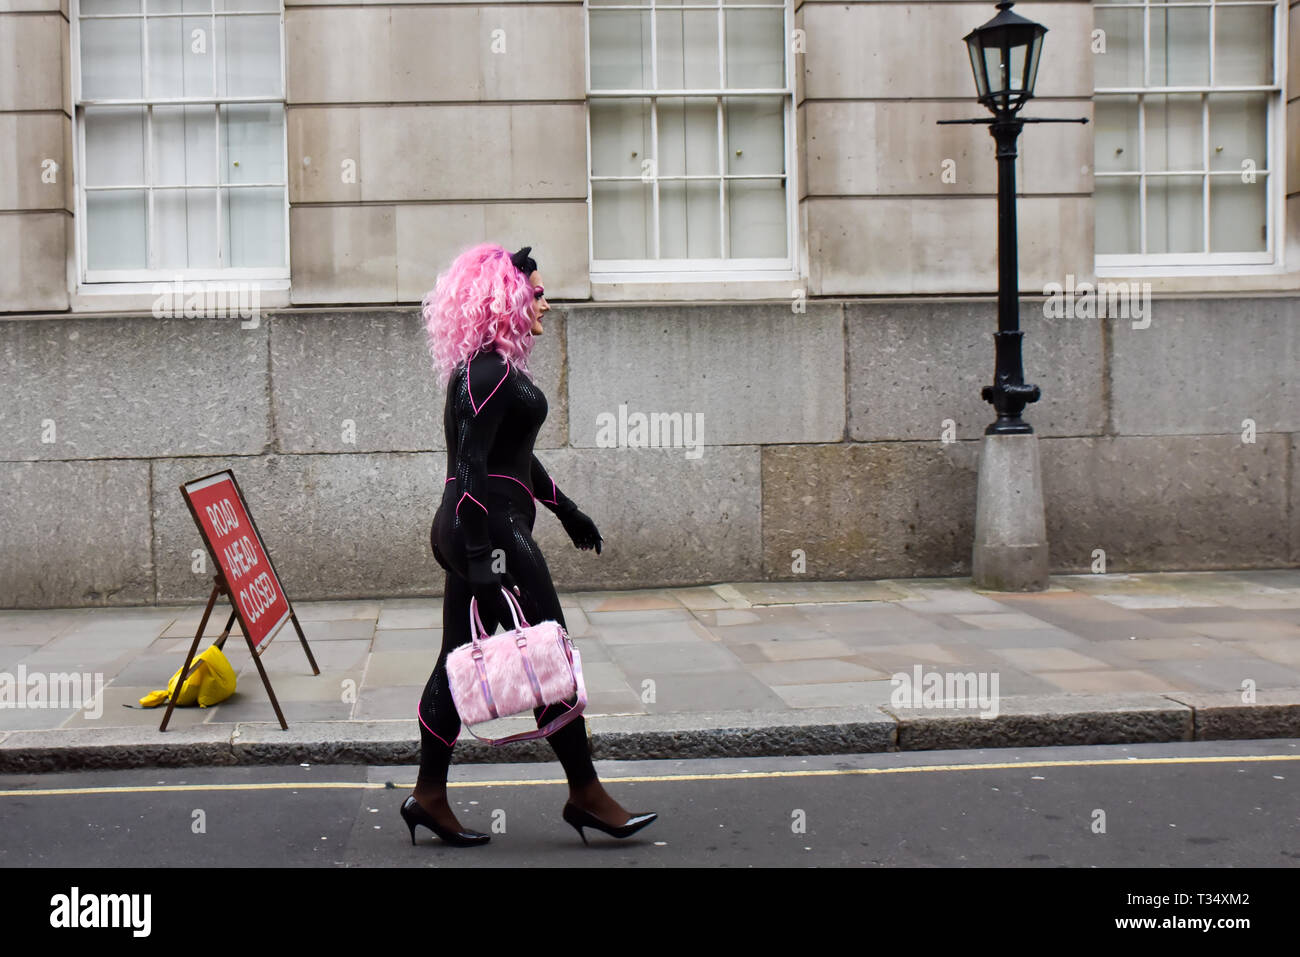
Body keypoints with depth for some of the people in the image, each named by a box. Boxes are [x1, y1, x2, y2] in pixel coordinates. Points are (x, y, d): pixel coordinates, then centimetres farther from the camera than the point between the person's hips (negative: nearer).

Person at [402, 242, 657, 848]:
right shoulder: (488, 372, -16)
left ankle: (429, 797, 18)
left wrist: (566, 510, 31)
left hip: (473, 531, 10)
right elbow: (471, 467, -21)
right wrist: (480, 558, -25)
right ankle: (585, 795, 7)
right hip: (491, 529, -10)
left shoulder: (497, 367, 16)